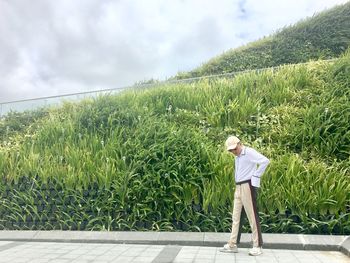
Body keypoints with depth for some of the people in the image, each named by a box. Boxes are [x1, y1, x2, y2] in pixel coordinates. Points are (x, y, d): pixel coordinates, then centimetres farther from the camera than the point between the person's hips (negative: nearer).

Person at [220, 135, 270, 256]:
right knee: (235, 216, 9)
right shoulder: (237, 157, 18)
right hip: (238, 187, 9)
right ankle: (232, 245, 16)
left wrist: (256, 176, -17)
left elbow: (265, 161, -23)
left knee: (252, 216, -3)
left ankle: (257, 246, 7)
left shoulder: (249, 152, -10)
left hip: (247, 186, -9)